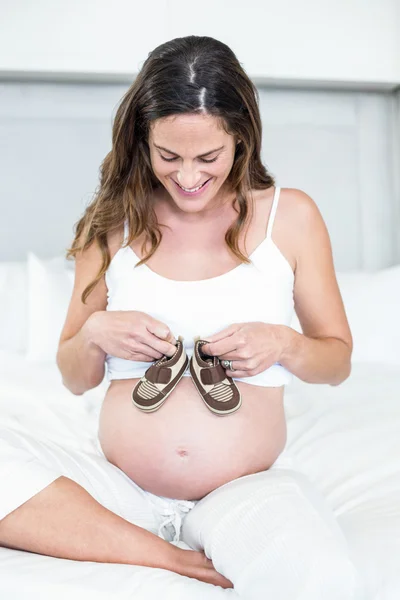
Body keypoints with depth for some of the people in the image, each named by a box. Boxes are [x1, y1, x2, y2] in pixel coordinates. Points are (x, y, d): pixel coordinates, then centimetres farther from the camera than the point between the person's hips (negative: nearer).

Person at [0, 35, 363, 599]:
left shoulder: (290, 215, 1)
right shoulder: (112, 222, 4)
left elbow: (338, 359, 10)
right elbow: (75, 379, 11)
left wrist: (283, 344, -12)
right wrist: (94, 333, -11)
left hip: (249, 485, -2)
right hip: (121, 485, 3)